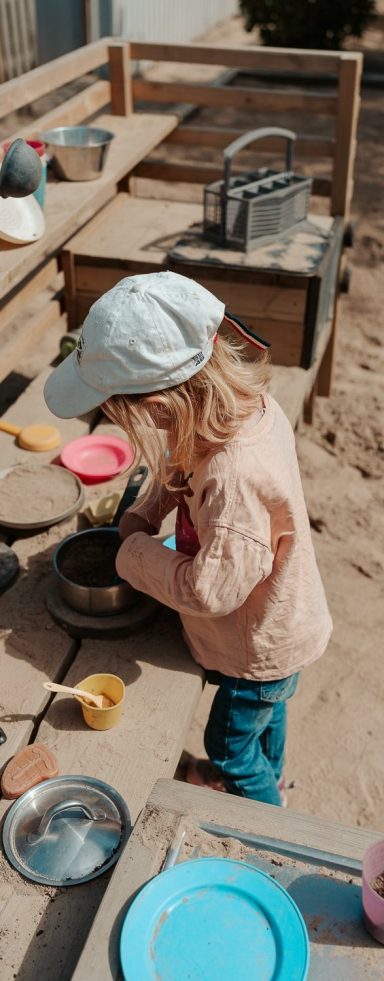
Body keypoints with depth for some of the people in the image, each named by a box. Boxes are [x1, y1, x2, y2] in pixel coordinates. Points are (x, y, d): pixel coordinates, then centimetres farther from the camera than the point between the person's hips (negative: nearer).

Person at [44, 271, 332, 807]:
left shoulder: (236, 479, -45)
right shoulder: (247, 401, -18)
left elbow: (211, 591, -35)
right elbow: (182, 463, 3)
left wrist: (135, 553, -21)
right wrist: (146, 511, -8)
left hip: (262, 646, -7)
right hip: (271, 626, 8)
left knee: (230, 745, 20)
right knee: (264, 710, 34)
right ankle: (267, 774, 62)